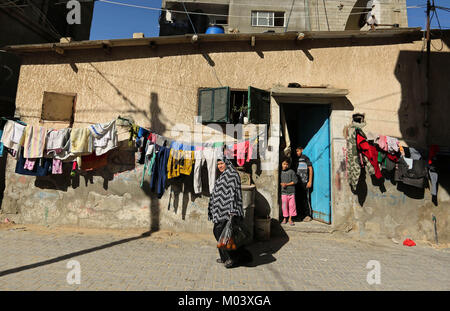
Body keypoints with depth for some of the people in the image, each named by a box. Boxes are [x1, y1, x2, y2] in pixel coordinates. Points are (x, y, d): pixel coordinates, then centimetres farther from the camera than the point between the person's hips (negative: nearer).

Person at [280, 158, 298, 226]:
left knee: (292, 205, 3)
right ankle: (284, 218, 20)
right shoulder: (280, 172, 4)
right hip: (283, 192, 1)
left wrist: (287, 184, -12)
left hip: (291, 191, -1)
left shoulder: (291, 172, -2)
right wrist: (281, 184, -10)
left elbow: (295, 181, -5)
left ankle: (290, 219, 16)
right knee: (284, 205, 5)